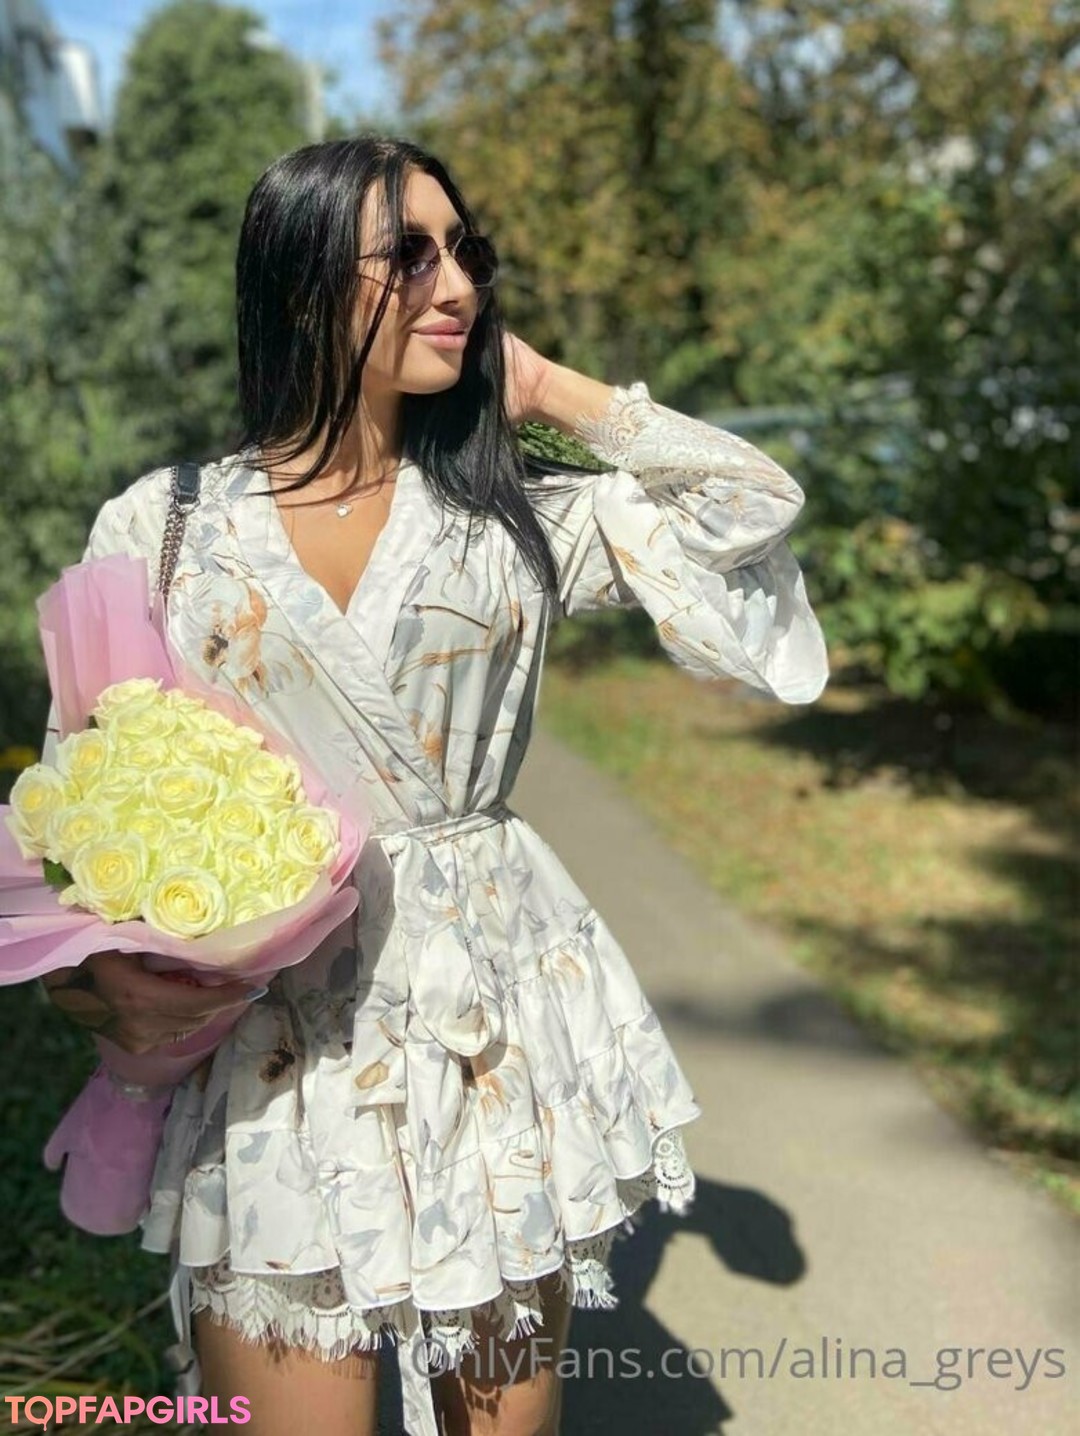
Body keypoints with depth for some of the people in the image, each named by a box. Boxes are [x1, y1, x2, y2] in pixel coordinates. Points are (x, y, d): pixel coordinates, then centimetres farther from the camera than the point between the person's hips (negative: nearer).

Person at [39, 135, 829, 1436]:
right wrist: (106, 976, -15)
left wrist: (552, 389, 3)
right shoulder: (162, 527, 0)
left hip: (494, 1022, 2)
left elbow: (755, 500, 4)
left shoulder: (513, 518, 3)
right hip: (274, 1044, -1)